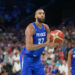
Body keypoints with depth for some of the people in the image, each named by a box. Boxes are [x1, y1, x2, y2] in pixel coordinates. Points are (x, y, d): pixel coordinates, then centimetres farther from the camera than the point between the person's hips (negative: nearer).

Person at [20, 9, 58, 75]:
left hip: (37, 58, 7)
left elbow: (49, 43, 0)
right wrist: (44, 44, -35)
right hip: (27, 57, -7)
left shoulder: (46, 28, 1)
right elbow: (29, 47, -28)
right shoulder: (31, 28, -20)